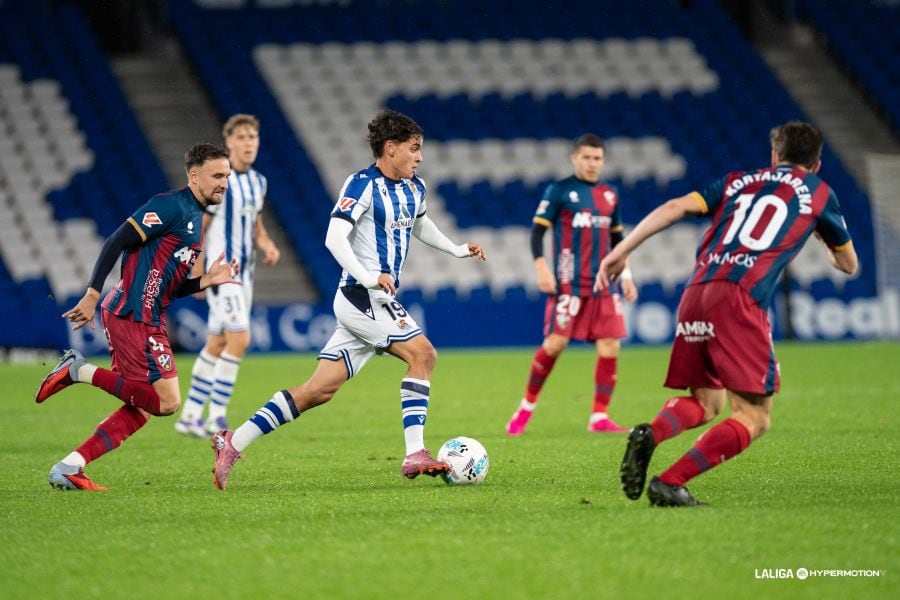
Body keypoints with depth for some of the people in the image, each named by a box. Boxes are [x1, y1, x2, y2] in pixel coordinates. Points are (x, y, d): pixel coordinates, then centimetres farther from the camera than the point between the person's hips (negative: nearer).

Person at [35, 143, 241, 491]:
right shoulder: (171, 206, -10)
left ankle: (68, 469, 7)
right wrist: (92, 294, -21)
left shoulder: (196, 218, 19)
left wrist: (206, 281, 6)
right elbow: (116, 243, -16)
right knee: (167, 402, -11)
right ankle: (81, 371, -4)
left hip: (148, 321, 10)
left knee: (143, 407, 7)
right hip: (132, 317, -10)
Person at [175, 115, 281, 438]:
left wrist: (267, 244, 2)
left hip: (244, 272, 8)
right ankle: (216, 417, -10)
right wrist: (198, 274, -14)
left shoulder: (258, 182, 10)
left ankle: (190, 416, 18)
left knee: (217, 345, 11)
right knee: (239, 339, -17)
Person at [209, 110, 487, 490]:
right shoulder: (362, 185, -11)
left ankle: (233, 442, 7)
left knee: (320, 390, 5)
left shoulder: (414, 189, 15)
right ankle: (414, 455, -19)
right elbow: (334, 237, -20)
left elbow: (420, 226, 37)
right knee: (422, 353, -19)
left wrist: (457, 250, 28)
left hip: (377, 302, 9)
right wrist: (368, 277, -31)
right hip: (361, 298, -9)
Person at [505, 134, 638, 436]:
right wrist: (542, 267, -16)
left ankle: (599, 417, 4)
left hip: (603, 284, 5)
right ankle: (527, 406, 8)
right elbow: (537, 231, -4)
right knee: (556, 343, -11)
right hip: (569, 283, -5)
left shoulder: (610, 195, 15)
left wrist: (625, 275, 17)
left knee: (610, 346, -4)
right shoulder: (559, 190, -1)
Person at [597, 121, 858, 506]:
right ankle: (670, 482, -19)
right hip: (741, 298, -5)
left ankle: (651, 432, -13)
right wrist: (822, 233, 52)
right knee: (754, 417, -3)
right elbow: (848, 264, 31)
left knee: (706, 402, 20)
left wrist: (620, 253, 8)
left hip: (696, 293, 5)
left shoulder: (738, 181, 26)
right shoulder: (818, 193, 19)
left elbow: (675, 207, 10)